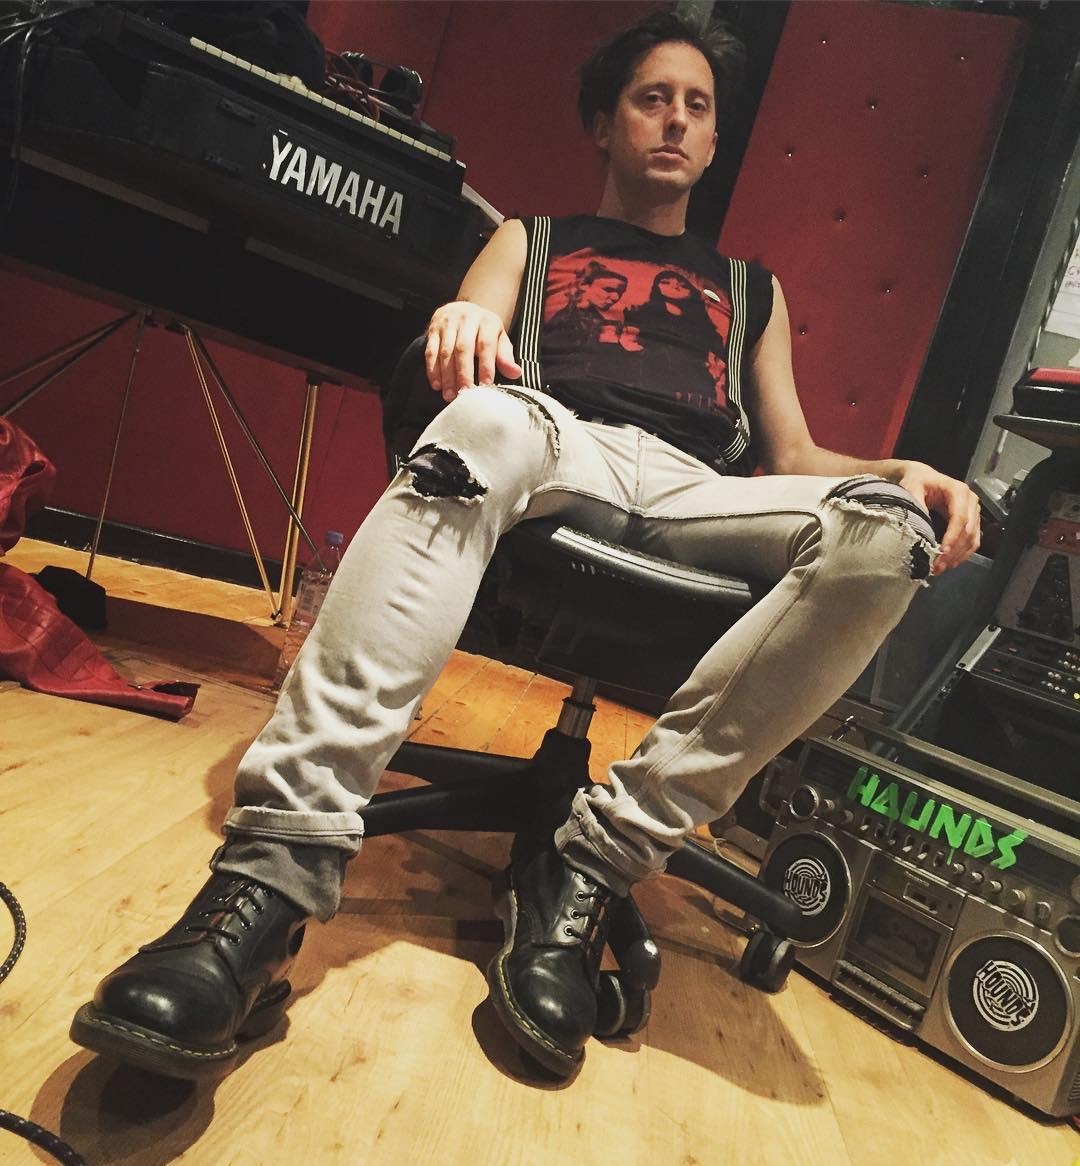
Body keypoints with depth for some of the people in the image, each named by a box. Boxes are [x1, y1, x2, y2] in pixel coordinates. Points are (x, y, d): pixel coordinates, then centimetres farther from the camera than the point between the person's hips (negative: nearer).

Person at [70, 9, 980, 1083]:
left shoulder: (751, 287, 34)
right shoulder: (533, 239, 29)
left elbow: (791, 457, 25)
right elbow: (467, 351, 9)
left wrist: (891, 473, 2)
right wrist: (457, 325, -17)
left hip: (695, 503, 2)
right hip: (553, 447, -1)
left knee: (883, 532, -29)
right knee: (485, 420, -37)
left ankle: (594, 860, -30)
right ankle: (276, 871, -44)